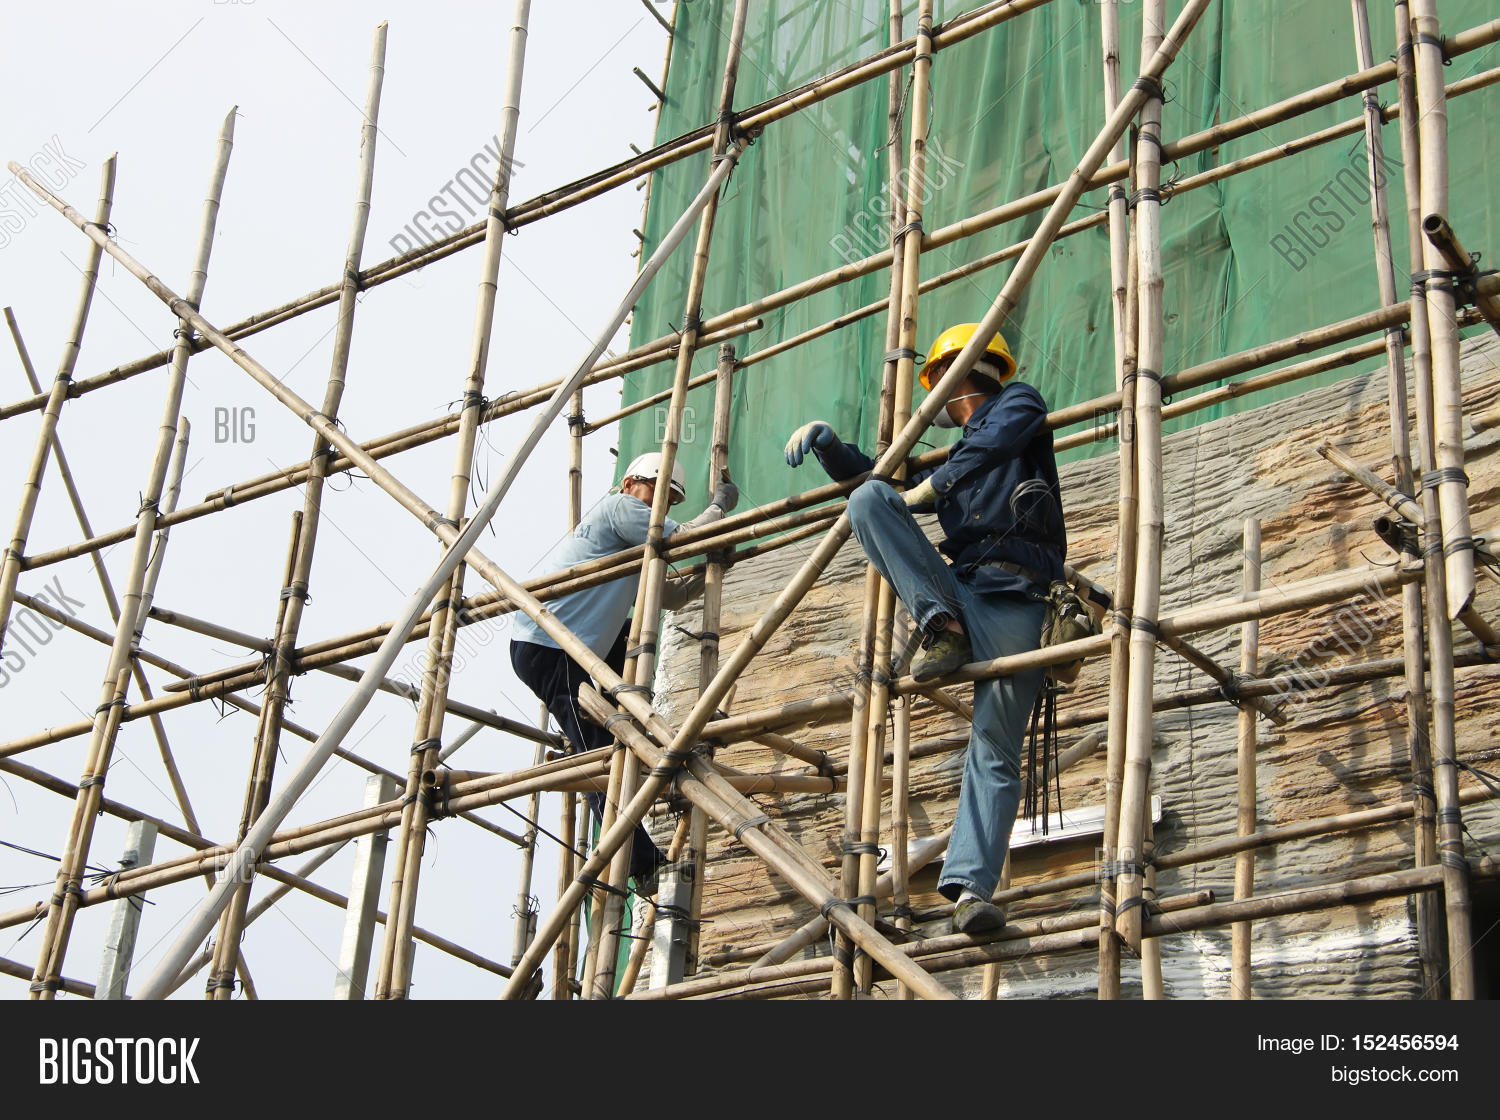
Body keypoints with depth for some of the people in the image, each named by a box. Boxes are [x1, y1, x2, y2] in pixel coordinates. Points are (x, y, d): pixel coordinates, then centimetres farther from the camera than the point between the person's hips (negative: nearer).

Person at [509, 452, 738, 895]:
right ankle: (647, 867, -14)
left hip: (566, 647, 10)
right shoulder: (619, 506, -2)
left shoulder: (629, 552, 26)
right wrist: (720, 505, 8)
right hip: (546, 648, -10)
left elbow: (669, 596, 28)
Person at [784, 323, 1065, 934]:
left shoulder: (1019, 401, 15)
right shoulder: (956, 456, 33)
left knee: (995, 751, -13)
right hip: (956, 590, 6)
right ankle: (942, 627, -24)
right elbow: (866, 469, 38)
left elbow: (999, 441, -10)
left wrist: (929, 487, -5)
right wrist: (825, 440, 19)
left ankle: (969, 885, -22)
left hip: (1014, 602, -6)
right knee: (868, 498, -12)